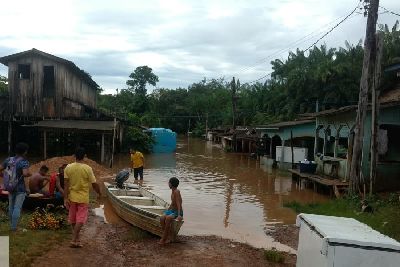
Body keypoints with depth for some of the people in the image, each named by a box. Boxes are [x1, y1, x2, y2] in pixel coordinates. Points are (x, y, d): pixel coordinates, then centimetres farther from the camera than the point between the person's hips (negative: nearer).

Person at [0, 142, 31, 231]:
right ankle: (14, 227, 0)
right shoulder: (24, 162, -15)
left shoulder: (9, 160, 4)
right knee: (17, 207, -1)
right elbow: (25, 174, -28)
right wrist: (29, 174, -7)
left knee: (11, 206, 17)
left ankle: (12, 225, 30)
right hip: (20, 188, -6)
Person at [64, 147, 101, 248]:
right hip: (83, 198, -3)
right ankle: (74, 240, -5)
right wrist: (99, 193, 9)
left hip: (72, 197, 3)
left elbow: (66, 185, -7)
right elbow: (94, 184, -8)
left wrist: (65, 198, -5)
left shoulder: (68, 168, -5)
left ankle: (76, 238, 31)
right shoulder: (87, 169, -13)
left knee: (73, 220, 17)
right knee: (80, 220, 3)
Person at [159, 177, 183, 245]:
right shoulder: (173, 191, 11)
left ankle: (163, 239, -22)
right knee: (162, 218, -19)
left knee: (168, 218, -33)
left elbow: (178, 204, -26)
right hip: (172, 211, 8)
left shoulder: (176, 191, -17)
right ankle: (166, 237, -13)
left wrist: (179, 215, -34)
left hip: (177, 212, -8)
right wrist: (167, 211, 20)